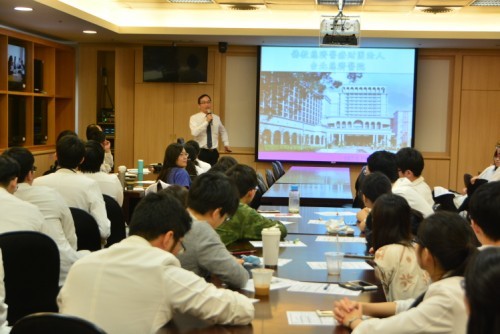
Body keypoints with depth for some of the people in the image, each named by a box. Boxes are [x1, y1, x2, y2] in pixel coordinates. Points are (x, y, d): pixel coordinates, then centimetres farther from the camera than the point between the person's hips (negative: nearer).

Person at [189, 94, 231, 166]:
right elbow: (194, 133, -22)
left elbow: (223, 131, 28)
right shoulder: (194, 118, -3)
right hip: (201, 152, -4)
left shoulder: (216, 118, 10)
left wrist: (226, 144, 16)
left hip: (213, 152, 4)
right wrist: (206, 121, -21)